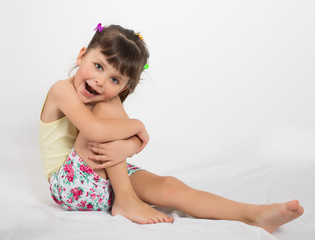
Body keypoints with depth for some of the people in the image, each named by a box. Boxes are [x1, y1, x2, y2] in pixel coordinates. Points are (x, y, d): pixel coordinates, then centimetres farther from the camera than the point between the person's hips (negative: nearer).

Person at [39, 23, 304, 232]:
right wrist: (137, 125, -20)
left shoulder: (110, 97, 5)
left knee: (168, 187, -16)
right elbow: (96, 130, -36)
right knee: (107, 107, -26)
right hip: (69, 184, -6)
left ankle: (255, 214, -20)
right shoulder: (62, 90, -18)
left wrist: (128, 146, -32)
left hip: (107, 177, 6)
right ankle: (125, 201, -21)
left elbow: (139, 139, -7)